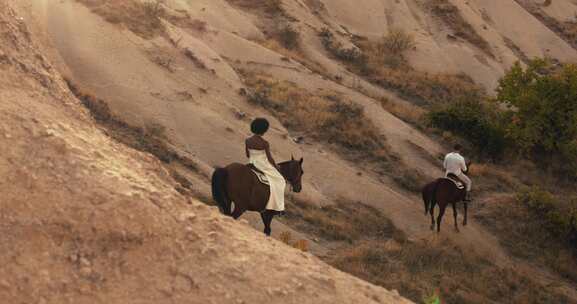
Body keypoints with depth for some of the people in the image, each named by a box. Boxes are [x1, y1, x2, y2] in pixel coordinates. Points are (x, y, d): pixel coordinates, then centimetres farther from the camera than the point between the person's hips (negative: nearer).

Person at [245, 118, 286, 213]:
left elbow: (247, 155, 6)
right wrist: (276, 166, 4)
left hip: (252, 164, 6)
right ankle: (278, 207, 13)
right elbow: (270, 158, -14)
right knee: (278, 181, 13)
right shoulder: (265, 143, -22)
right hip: (264, 165, -6)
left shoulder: (247, 141, -6)